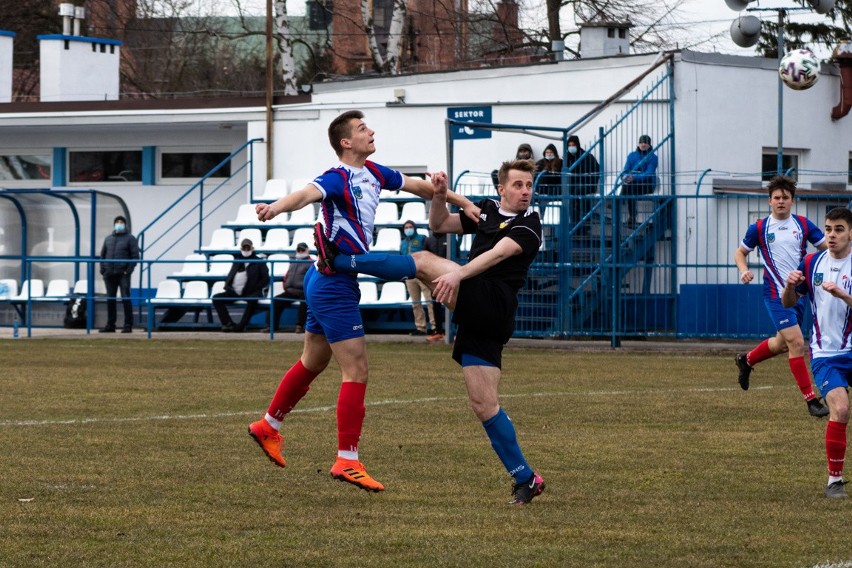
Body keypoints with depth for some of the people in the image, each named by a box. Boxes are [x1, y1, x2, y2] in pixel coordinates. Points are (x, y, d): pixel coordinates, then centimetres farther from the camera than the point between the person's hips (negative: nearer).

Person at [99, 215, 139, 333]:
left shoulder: (130, 239, 2)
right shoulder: (108, 239, 16)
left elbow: (135, 256, -4)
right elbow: (103, 255, 19)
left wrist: (129, 270, -13)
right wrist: (102, 270, 7)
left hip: (123, 274, -5)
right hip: (109, 274, 5)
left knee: (126, 299, -6)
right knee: (110, 299, 8)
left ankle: (128, 325, -4)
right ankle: (110, 325, 14)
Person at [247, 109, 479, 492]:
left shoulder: (373, 173, 8)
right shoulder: (337, 179, -20)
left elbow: (418, 186, 22)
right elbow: (307, 193, -41)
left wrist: (462, 202, 16)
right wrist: (276, 207, -61)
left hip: (327, 285, 10)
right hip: (334, 285, -10)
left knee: (312, 363, 23)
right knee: (356, 372, -9)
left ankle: (268, 426, 39)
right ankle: (347, 460, -7)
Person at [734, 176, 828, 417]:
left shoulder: (803, 224, 3)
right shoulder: (759, 228, -3)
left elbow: (827, 245, 7)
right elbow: (740, 252, 10)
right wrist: (744, 270, -10)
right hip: (776, 295, -5)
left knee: (783, 343, 18)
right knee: (796, 343, -14)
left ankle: (746, 360, 46)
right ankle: (810, 400, -9)